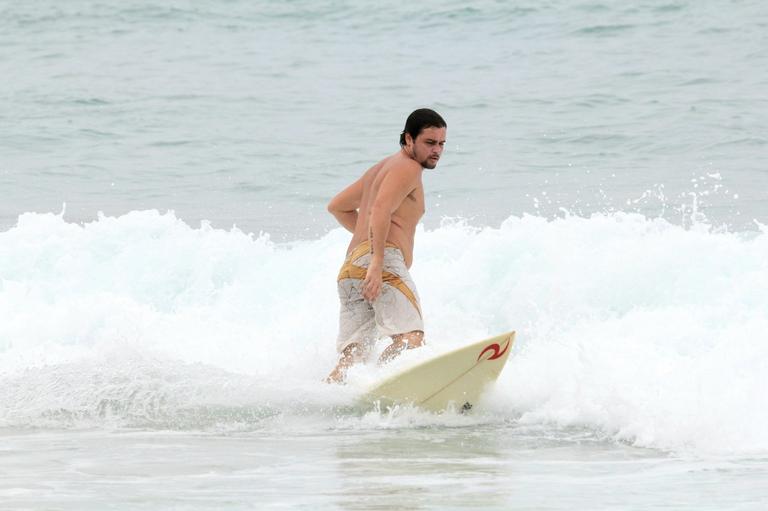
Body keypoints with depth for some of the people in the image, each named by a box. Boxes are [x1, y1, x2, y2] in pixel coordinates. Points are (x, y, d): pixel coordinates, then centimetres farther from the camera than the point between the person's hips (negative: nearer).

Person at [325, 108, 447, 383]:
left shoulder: (382, 168, 32)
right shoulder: (407, 168, 2)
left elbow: (337, 206, 41)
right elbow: (381, 210, -15)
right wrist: (377, 262, -24)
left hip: (350, 267, 10)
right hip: (384, 258, -10)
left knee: (351, 359, 1)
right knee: (411, 337, -27)